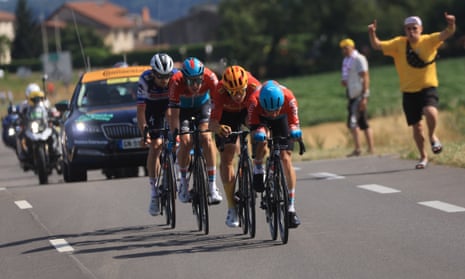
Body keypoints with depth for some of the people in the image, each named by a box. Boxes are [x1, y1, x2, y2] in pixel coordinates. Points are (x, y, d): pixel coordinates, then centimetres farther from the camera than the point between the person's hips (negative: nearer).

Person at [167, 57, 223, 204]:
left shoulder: (210, 77, -34)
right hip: (183, 108, 0)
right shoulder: (177, 82, -36)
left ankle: (212, 187, -18)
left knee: (206, 139, -20)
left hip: (203, 105, 0)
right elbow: (174, 113, -33)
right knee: (186, 142, -18)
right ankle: (183, 181, 5)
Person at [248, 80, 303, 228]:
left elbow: (294, 122, -34)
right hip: (260, 117, -1)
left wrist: (295, 131, -56)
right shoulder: (254, 101, -40)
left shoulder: (289, 98, -39)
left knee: (286, 158, -9)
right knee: (261, 140, -35)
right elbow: (253, 127, -37)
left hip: (282, 119, 1)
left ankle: (291, 208, -5)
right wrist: (258, 133, -59)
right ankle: (258, 171, -4)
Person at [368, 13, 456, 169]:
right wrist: (372, 33, -23)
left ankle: (432, 136, 0)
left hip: (428, 88, -3)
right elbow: (377, 46, -3)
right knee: (416, 126, 8)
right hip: (409, 92, 3)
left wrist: (451, 25, -40)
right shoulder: (398, 44, -1)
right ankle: (423, 157, 28)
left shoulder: (429, 41, -5)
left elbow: (446, 34, -18)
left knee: (430, 112, -31)